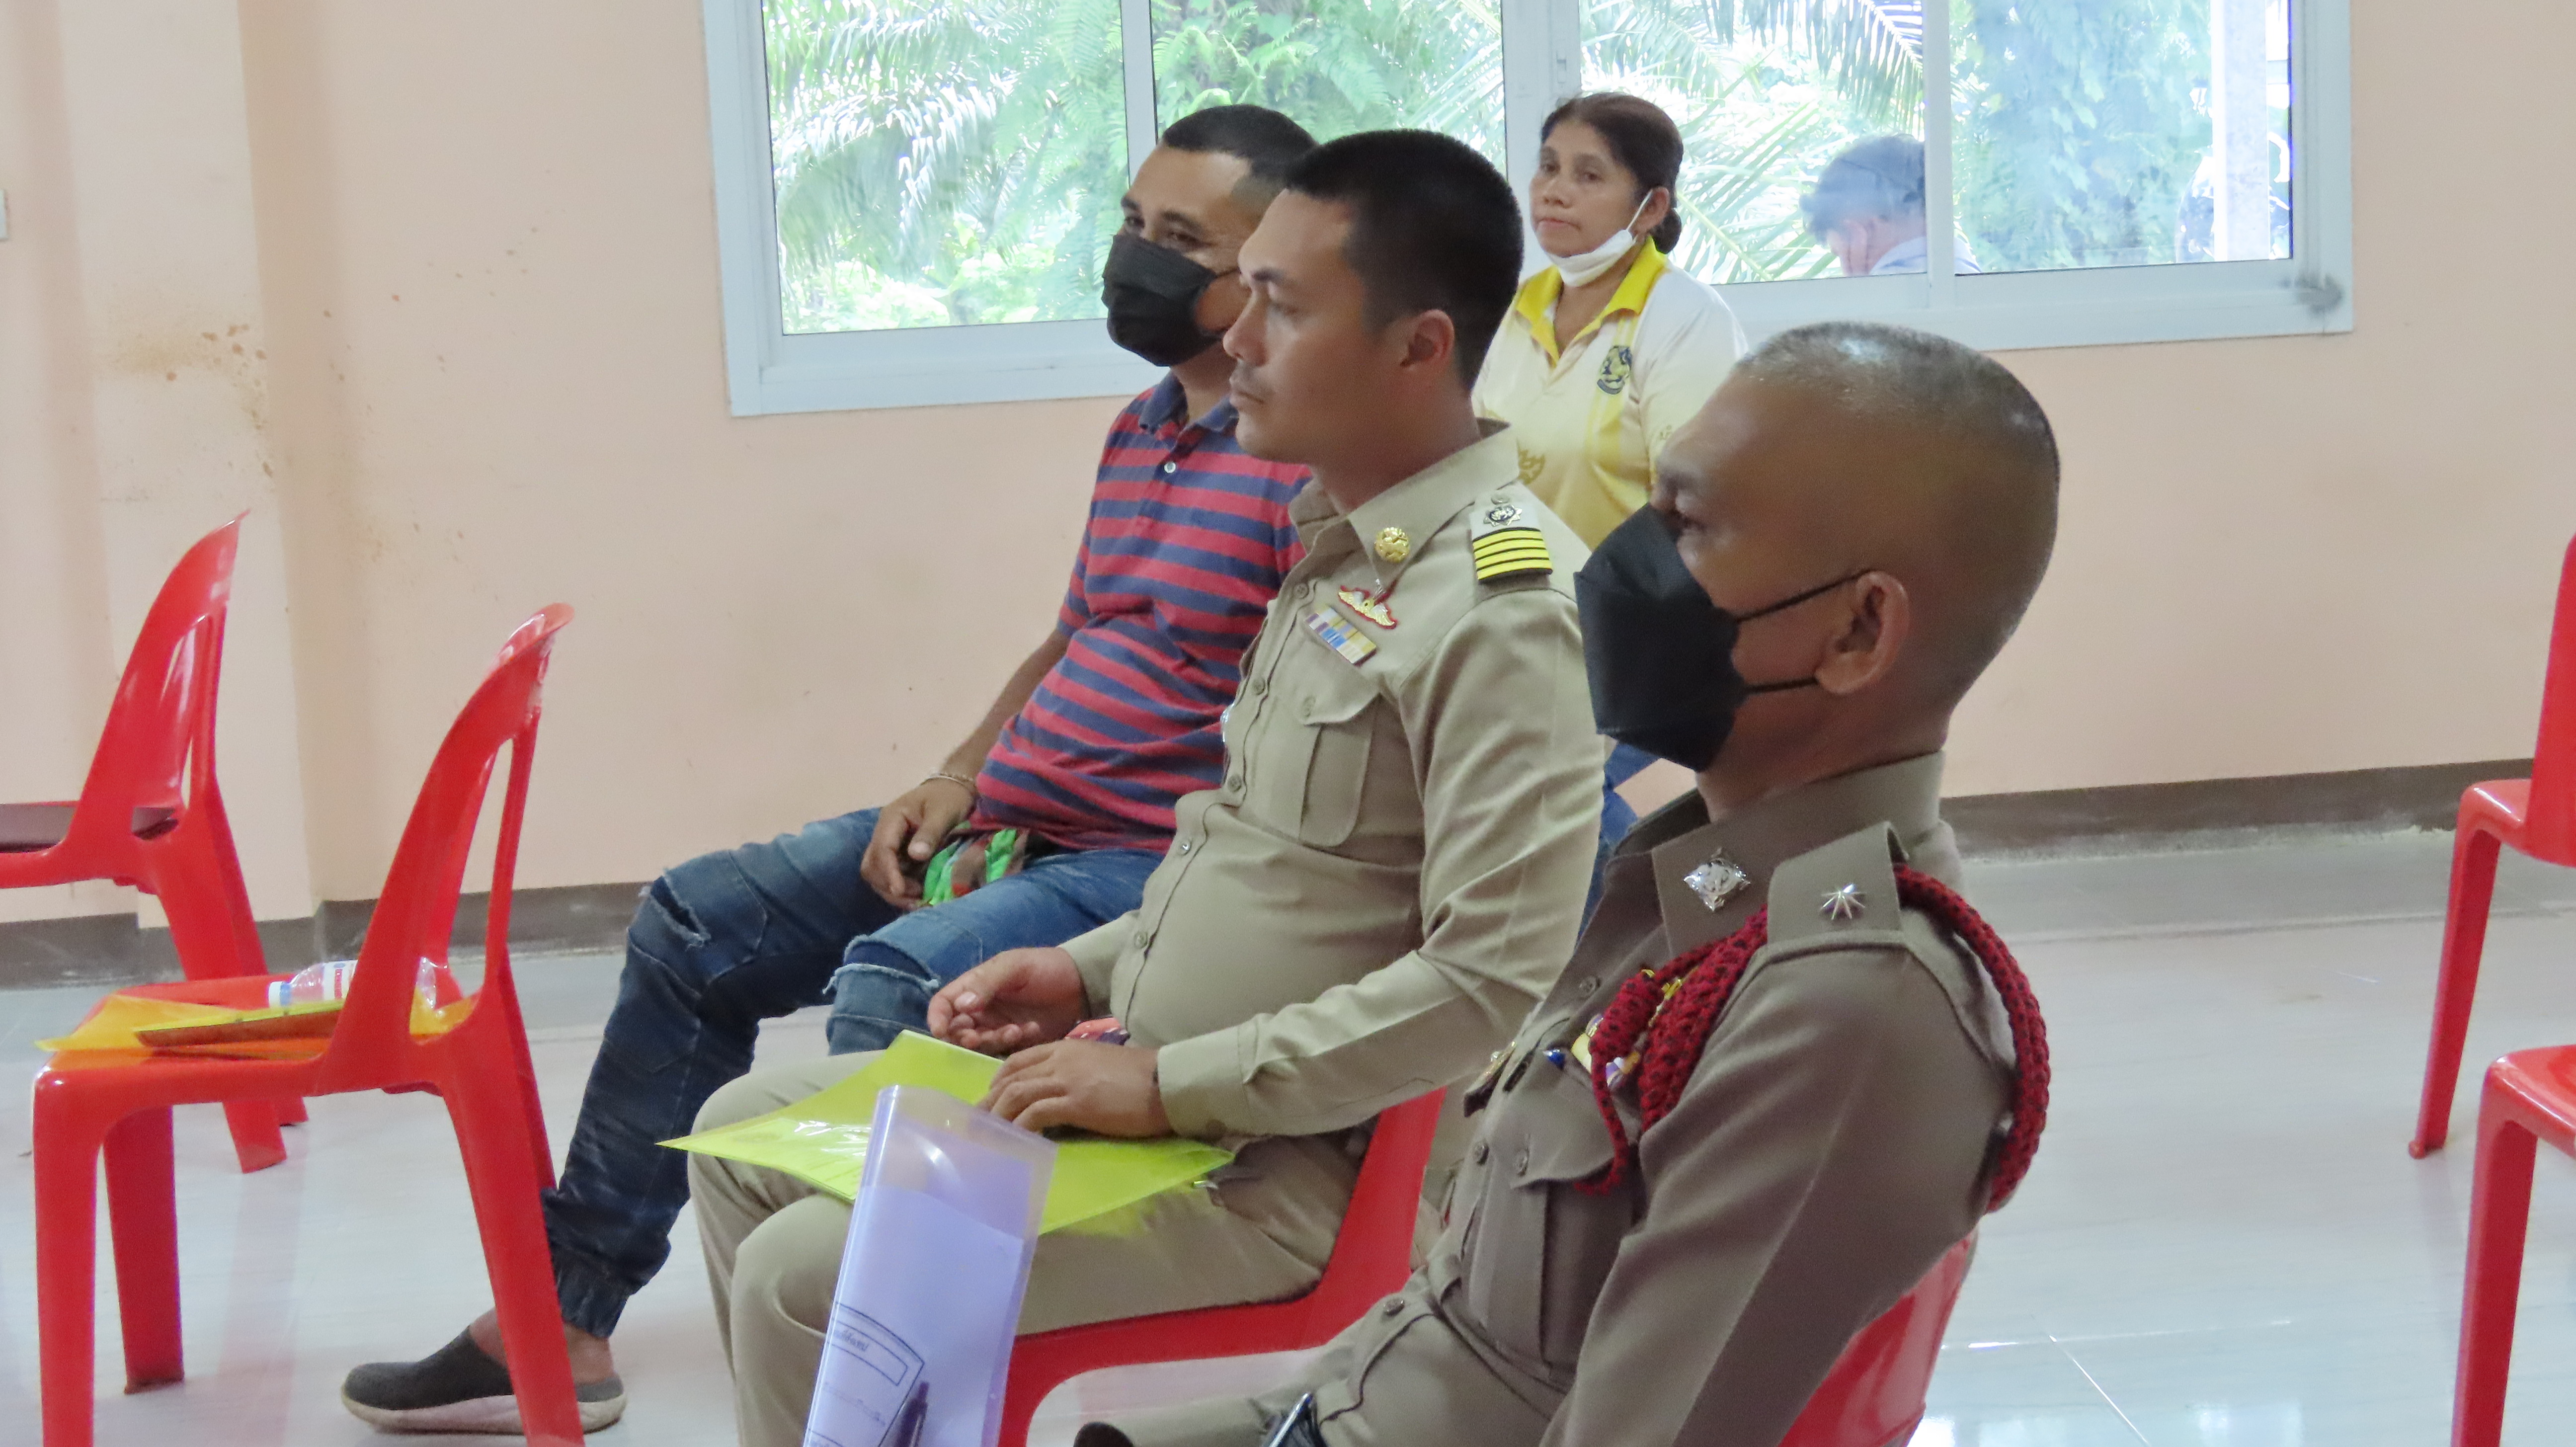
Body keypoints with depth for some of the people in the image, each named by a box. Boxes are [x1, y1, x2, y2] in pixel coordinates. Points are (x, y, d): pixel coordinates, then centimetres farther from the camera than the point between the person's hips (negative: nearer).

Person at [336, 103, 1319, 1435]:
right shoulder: (1141, 428, 15)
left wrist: (1184, 873, -22)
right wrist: (958, 781, 9)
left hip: (1152, 867, -10)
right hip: (1004, 826, 10)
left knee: (894, 977, -35)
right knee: (693, 924, 9)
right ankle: (560, 1317, 14)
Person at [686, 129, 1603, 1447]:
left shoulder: (1500, 609, -21)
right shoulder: (1344, 549, 10)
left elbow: (1497, 981, -27)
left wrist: (1172, 1083, -23)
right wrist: (1089, 975, 7)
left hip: (1292, 1169, -10)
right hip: (1142, 1075, 10)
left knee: (807, 1278, -16)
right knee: (743, 1139, 12)